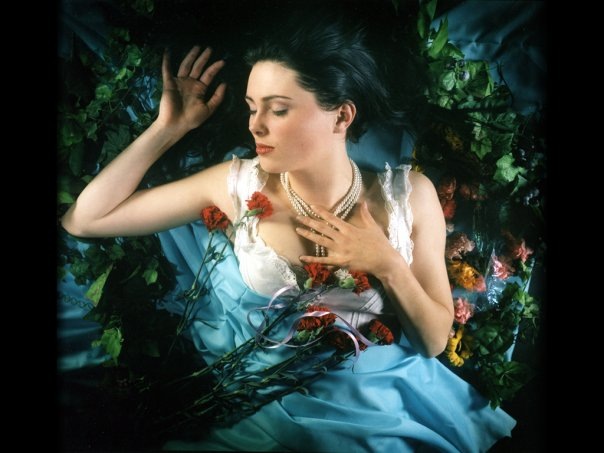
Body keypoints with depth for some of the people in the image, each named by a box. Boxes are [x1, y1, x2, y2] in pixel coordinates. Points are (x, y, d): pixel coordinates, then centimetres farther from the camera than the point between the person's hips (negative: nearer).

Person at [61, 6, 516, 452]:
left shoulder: (408, 194, -8)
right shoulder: (237, 185, -7)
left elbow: (434, 341, 0)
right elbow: (83, 220, -5)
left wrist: (386, 265, -17)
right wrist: (169, 127, -7)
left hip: (375, 398, 2)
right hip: (259, 399, -1)